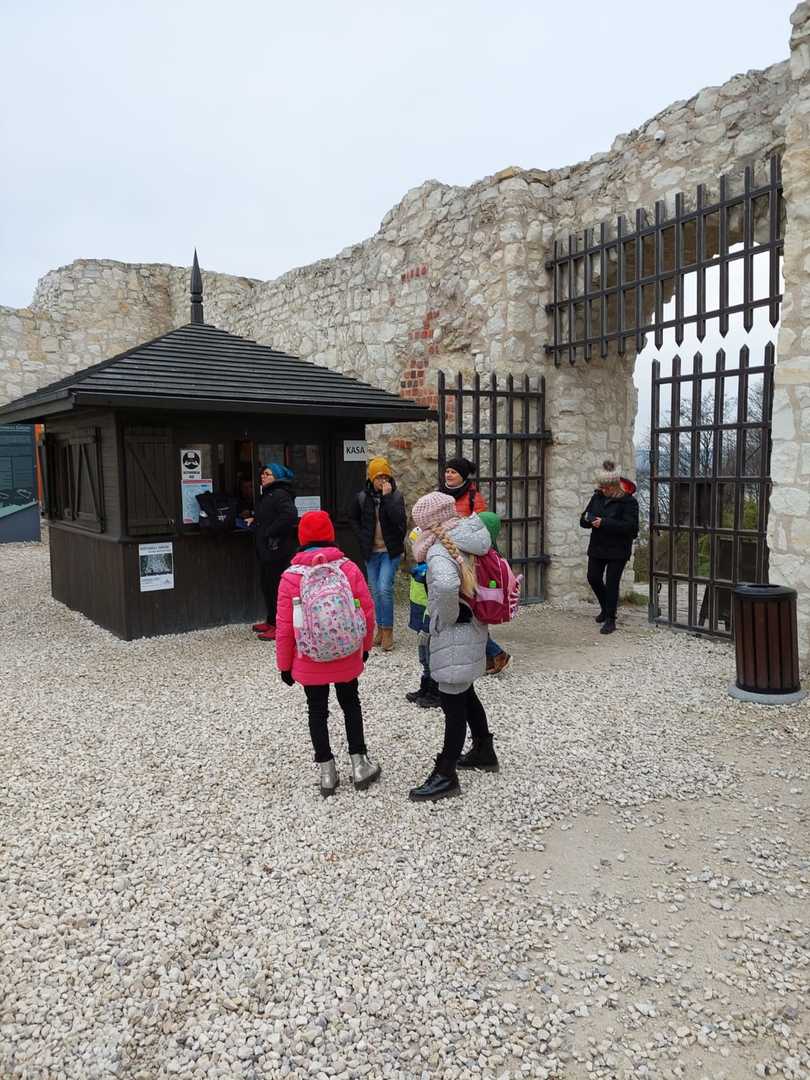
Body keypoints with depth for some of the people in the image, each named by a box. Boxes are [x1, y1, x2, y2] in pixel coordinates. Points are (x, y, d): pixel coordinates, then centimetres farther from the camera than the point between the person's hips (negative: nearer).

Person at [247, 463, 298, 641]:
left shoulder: (280, 495, -15)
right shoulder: (267, 495, 18)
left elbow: (290, 515, -30)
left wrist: (269, 532, -23)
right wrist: (255, 520, 14)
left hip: (277, 548, -11)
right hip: (266, 548, 11)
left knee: (276, 585, -5)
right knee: (267, 584, 17)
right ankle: (271, 621, 28)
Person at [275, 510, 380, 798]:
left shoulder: (292, 576, -10)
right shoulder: (349, 568, -8)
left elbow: (284, 626, -8)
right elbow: (367, 612, -4)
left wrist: (285, 664, 4)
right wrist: (365, 646, 13)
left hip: (310, 662, -1)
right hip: (347, 658, 1)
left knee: (317, 712, 14)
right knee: (351, 704, 20)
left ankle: (327, 772, 20)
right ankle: (359, 764, 24)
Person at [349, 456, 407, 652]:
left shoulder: (396, 496, -7)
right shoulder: (362, 497, 0)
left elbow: (400, 521, -22)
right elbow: (353, 519, 15)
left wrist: (387, 497, -23)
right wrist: (363, 538, 3)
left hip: (390, 551, -3)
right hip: (371, 551, 3)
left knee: (385, 589, -14)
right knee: (376, 591, 10)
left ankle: (388, 631, -3)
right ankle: (380, 629, 22)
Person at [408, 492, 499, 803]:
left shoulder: (440, 551, -22)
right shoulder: (465, 541, 5)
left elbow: (446, 585, -43)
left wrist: (447, 618, -23)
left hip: (454, 635, -9)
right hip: (472, 627, 9)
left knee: (453, 702, -1)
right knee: (464, 695, 24)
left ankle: (445, 775, 10)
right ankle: (484, 752, 40)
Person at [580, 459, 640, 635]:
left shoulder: (628, 501, -13)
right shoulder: (597, 497, 6)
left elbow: (630, 525, -23)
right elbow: (583, 520, 9)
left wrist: (604, 523, -28)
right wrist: (589, 519, -16)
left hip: (617, 550, -6)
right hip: (597, 547, 6)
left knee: (612, 583, -4)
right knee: (593, 578, 9)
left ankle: (610, 620, 7)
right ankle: (606, 608, 34)